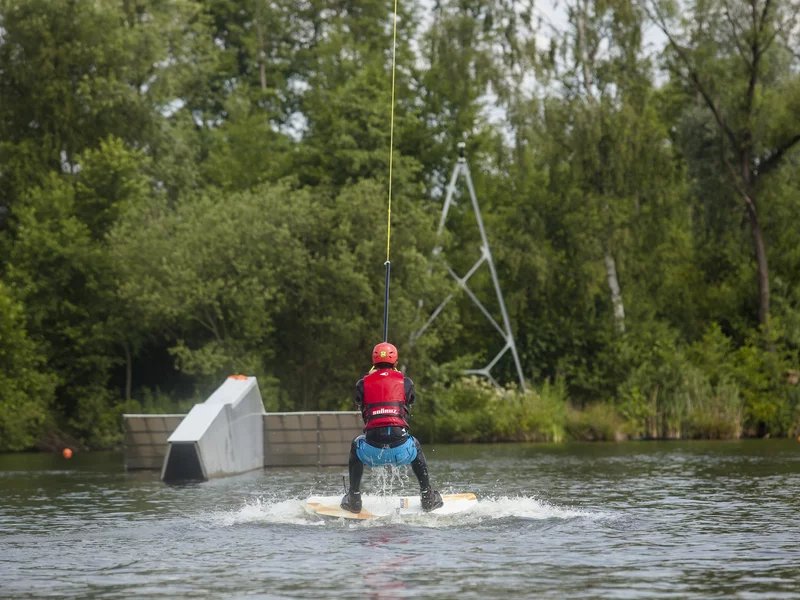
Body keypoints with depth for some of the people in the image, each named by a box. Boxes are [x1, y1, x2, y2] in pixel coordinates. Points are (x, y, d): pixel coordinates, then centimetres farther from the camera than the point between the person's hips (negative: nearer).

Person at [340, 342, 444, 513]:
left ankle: (354, 498, 31)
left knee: (356, 444, 35)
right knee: (416, 446, 36)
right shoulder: (405, 382, 12)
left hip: (372, 450, 0)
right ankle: (428, 498, 35)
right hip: (401, 449, 0)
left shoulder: (363, 383, 12)